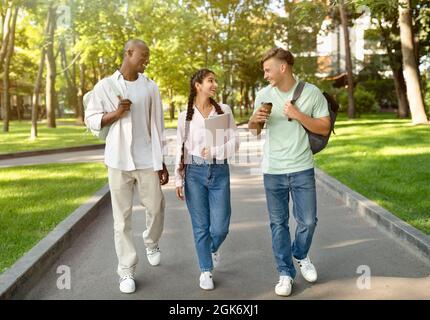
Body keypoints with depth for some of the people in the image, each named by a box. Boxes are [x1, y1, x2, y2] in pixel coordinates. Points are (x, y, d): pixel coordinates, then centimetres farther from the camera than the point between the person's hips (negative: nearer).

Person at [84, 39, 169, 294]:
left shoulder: (151, 87, 6)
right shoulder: (105, 86, 1)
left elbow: (157, 125, 8)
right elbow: (91, 119, 4)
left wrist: (162, 162, 5)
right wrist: (116, 113, -16)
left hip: (147, 160, 2)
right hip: (119, 160, -1)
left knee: (156, 208, 5)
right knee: (122, 217, 3)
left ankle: (152, 243, 37)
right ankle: (127, 270, 14)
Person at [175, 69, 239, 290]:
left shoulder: (224, 110, 3)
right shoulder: (185, 116, 3)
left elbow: (234, 144, 0)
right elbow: (181, 149, 5)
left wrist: (213, 151, -15)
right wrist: (178, 180, 3)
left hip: (219, 172, 1)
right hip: (194, 173, 0)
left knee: (220, 226, 0)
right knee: (201, 226, 5)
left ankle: (213, 248, 36)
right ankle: (206, 270, 22)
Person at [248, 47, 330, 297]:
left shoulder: (312, 93, -4)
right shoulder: (264, 94, 1)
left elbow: (324, 128, -4)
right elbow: (254, 130, 9)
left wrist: (298, 115, -16)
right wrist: (255, 120, -14)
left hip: (302, 169, -1)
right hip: (273, 170, 1)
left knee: (308, 220, 7)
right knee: (279, 223, 7)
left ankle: (301, 255, 37)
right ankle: (286, 273, 21)